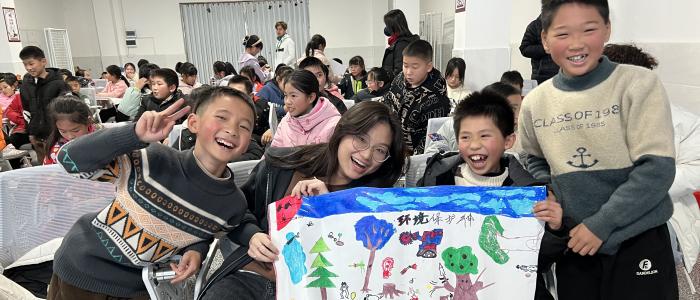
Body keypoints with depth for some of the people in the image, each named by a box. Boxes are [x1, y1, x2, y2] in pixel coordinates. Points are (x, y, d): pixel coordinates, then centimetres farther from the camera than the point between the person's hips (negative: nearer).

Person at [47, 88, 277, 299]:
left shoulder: (234, 204, -16)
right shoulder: (153, 161, -24)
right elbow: (70, 158, -23)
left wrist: (197, 251, -16)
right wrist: (135, 135, -36)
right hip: (80, 267, -1)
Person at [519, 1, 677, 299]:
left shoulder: (638, 84, -12)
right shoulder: (534, 103, -2)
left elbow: (657, 169, -14)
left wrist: (600, 223, -17)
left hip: (639, 240, -3)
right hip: (575, 244, 3)